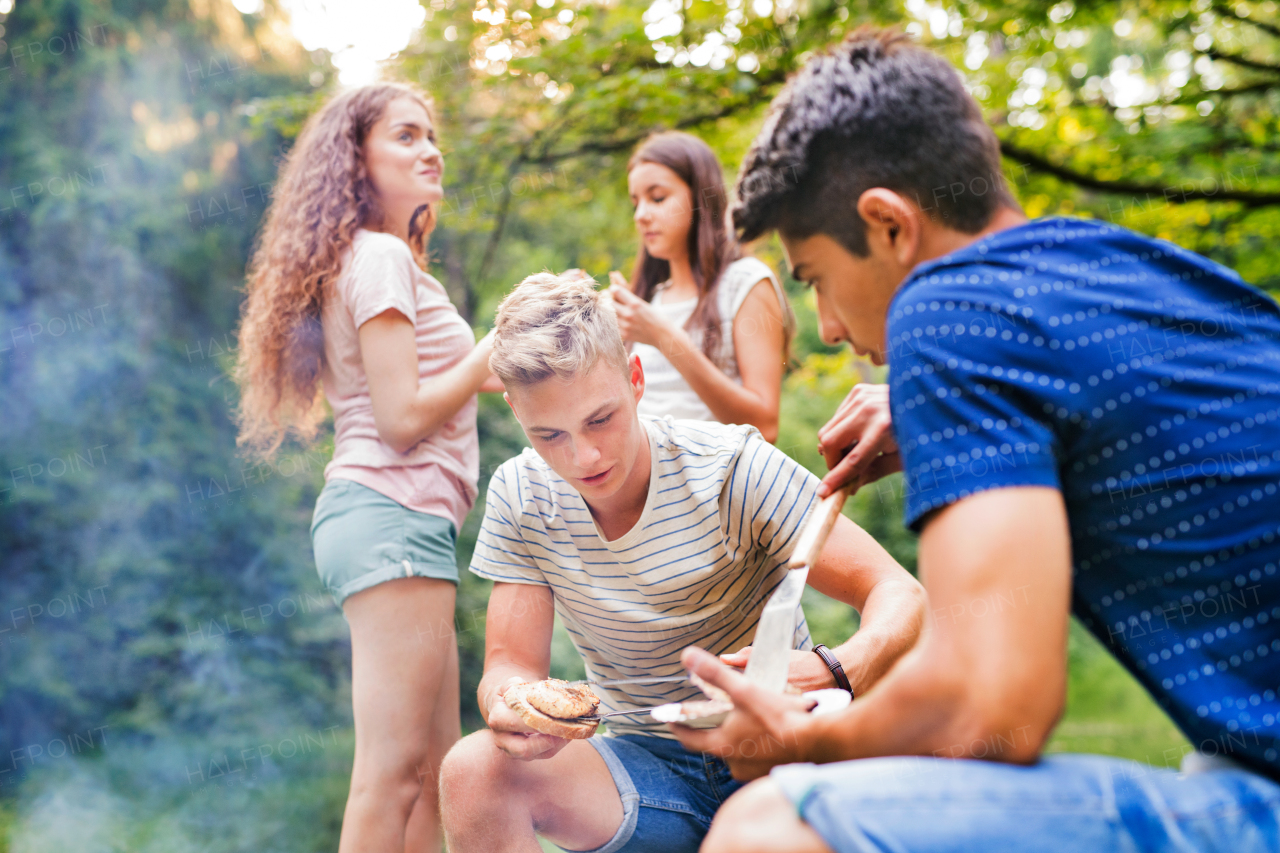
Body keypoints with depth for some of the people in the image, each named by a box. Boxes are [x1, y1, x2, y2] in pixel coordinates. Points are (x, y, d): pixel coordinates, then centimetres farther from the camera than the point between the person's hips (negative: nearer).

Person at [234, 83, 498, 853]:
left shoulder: (377, 257, 23)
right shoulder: (381, 256, -6)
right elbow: (402, 417, -14)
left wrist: (484, 373, 18)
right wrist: (493, 350, -6)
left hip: (384, 515, 10)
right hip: (395, 512, -10)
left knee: (438, 768, 11)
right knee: (394, 769, -10)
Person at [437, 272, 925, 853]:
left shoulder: (735, 469, -17)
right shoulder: (520, 497, -6)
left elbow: (900, 596, -18)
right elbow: (511, 660, -4)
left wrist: (835, 673, -42)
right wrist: (510, 704, -30)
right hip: (647, 764, 2)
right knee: (473, 772, -25)